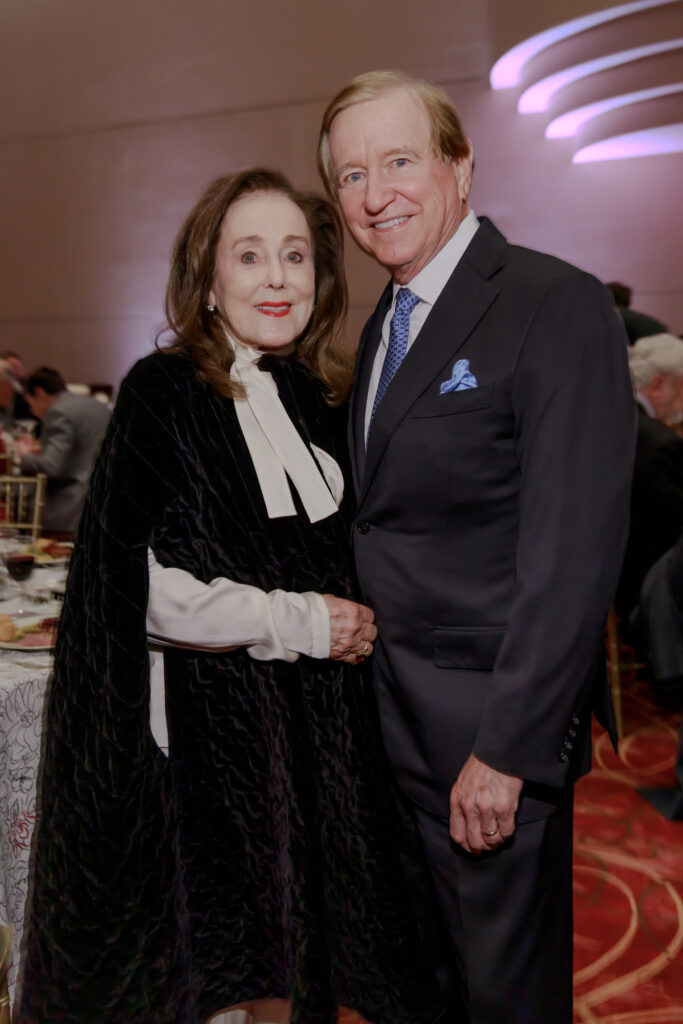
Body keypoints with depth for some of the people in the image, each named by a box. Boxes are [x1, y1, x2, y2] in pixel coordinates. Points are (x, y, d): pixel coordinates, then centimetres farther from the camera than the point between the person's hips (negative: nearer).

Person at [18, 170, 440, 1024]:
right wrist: (300, 622, -13)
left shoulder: (321, 401, 8)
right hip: (217, 722, -5)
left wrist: (360, 620, 3)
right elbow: (146, 590, -16)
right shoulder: (164, 393, -10)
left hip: (324, 720, 6)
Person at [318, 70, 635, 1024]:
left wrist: (508, 748, -20)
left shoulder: (558, 307, -15)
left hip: (495, 718, -7)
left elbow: (573, 552, -20)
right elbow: (387, 512, 10)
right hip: (395, 703, 7)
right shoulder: (384, 320, 11)